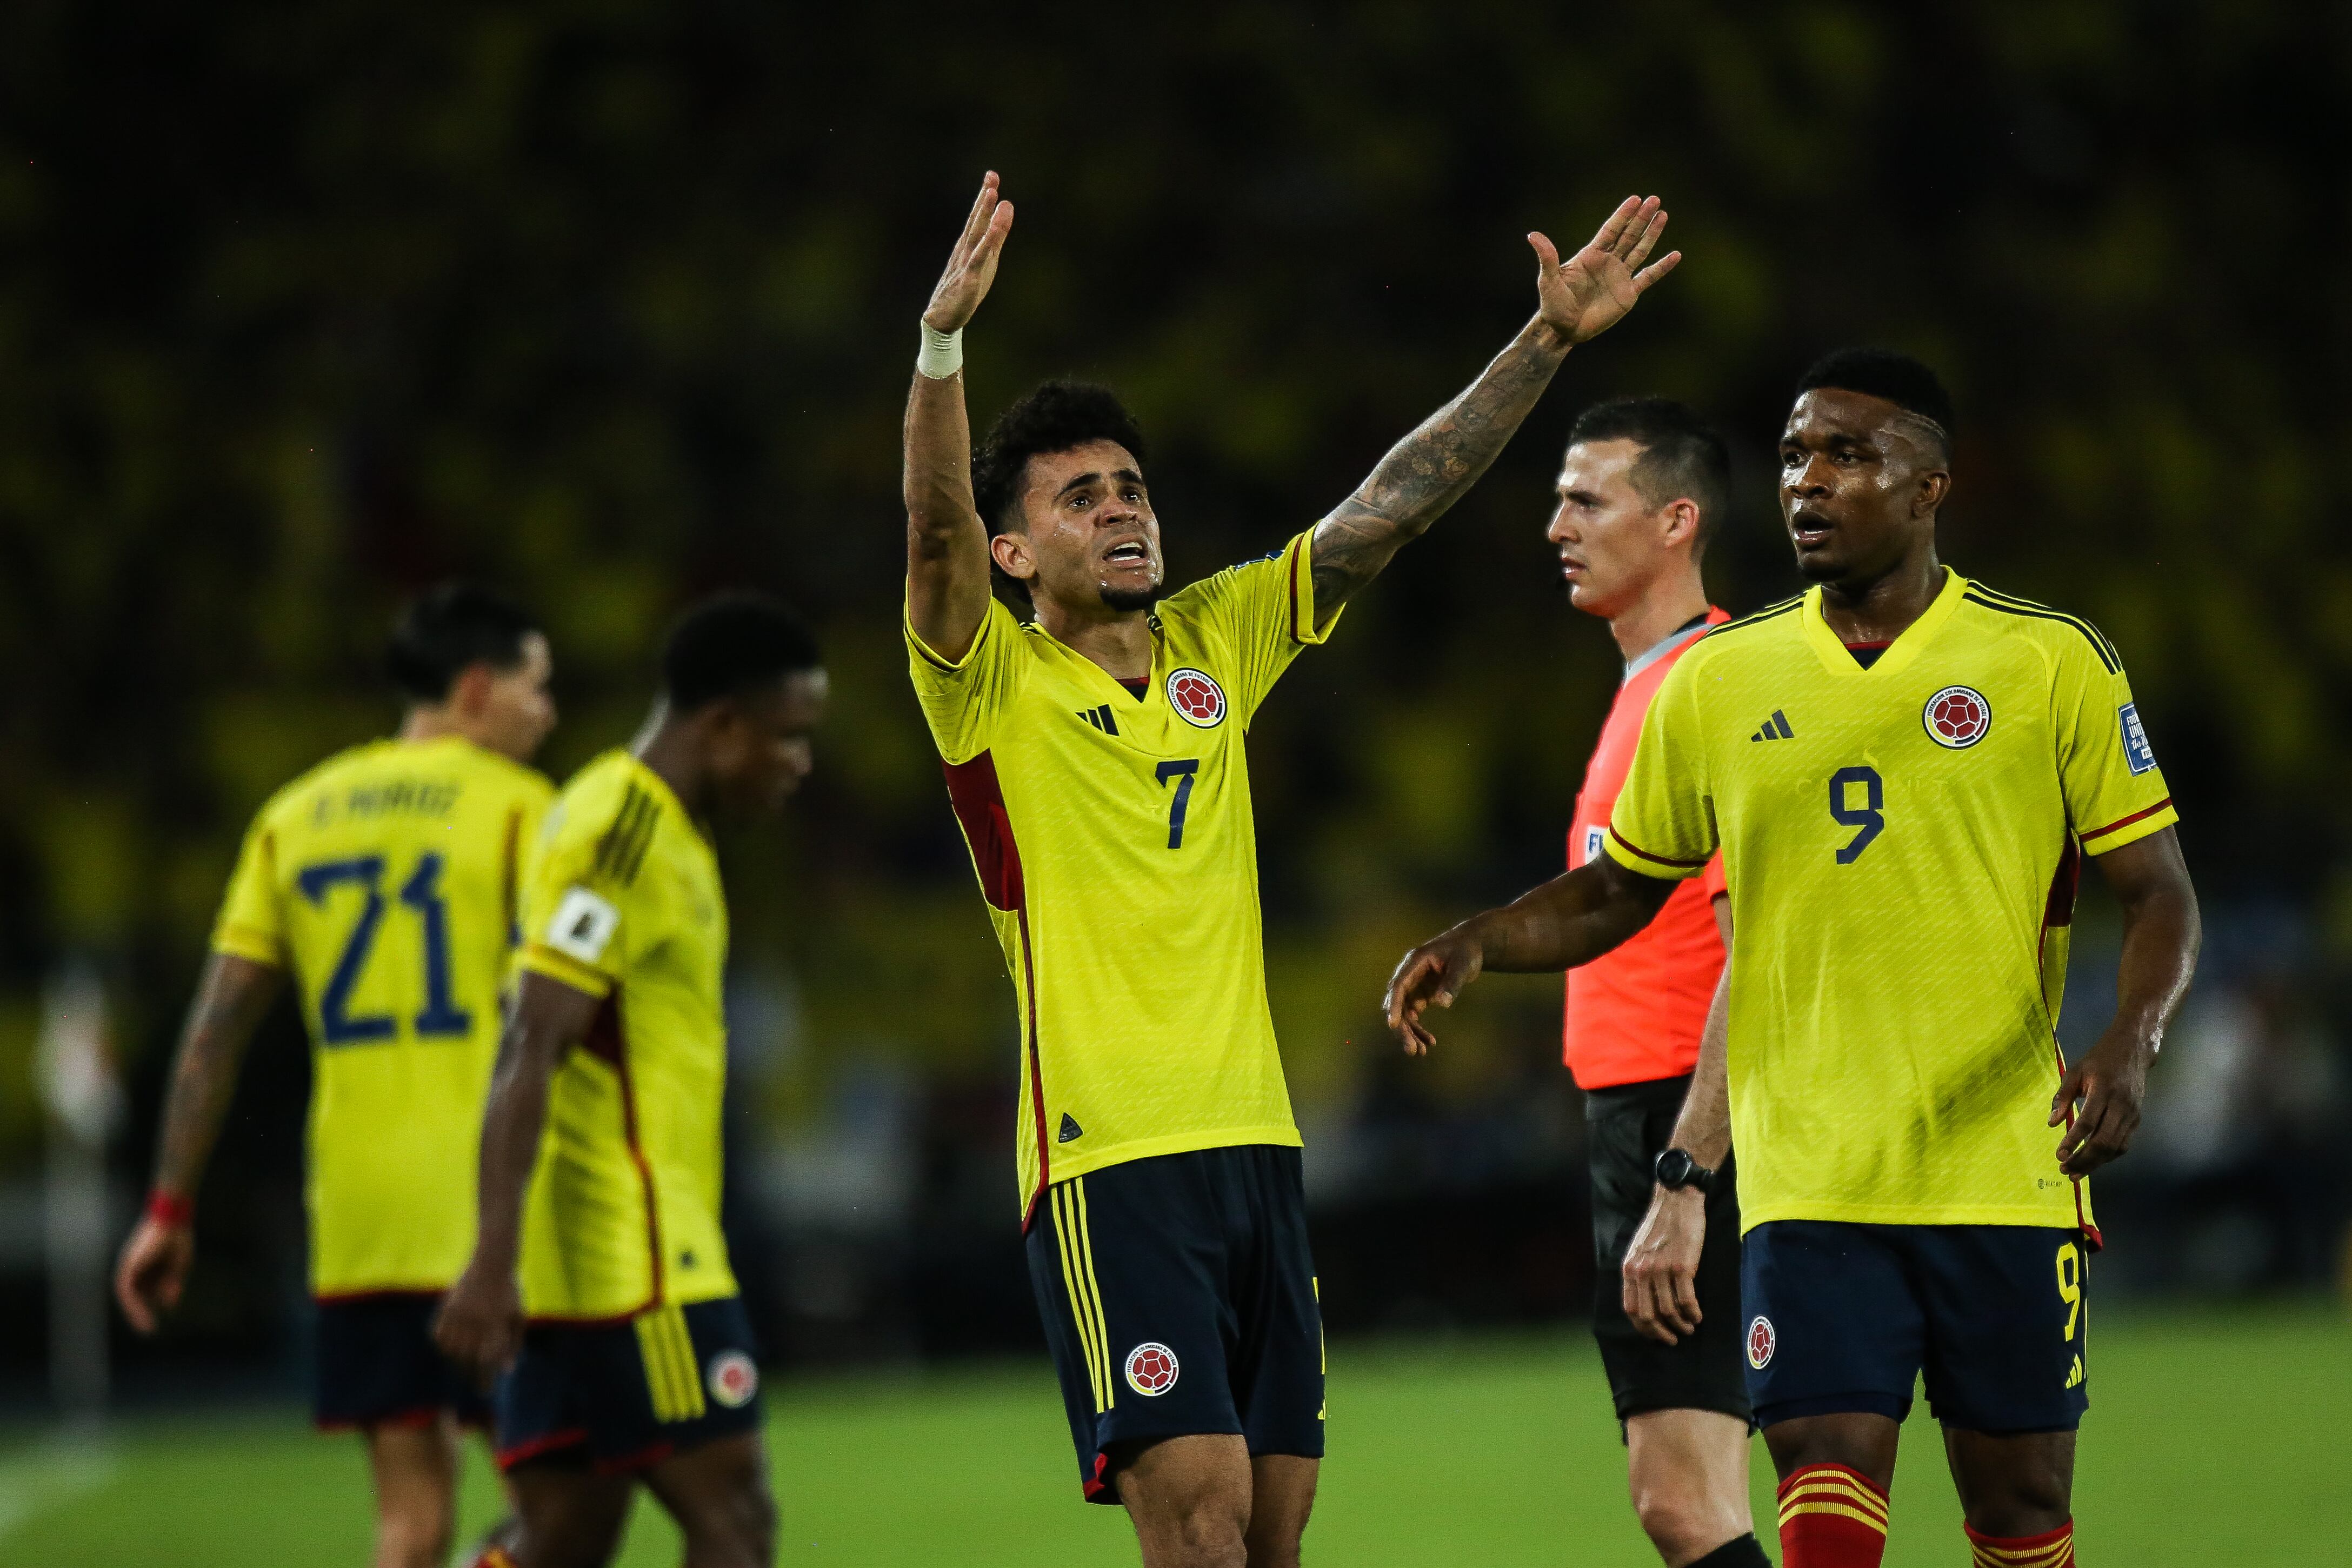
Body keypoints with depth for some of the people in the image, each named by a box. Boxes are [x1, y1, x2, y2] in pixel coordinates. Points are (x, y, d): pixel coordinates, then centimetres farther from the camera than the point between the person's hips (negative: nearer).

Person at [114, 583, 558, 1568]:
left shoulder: (296, 815, 14)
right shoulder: (515, 805, -1)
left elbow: (215, 1030, 11)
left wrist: (170, 1210, 12)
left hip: (356, 1217, 5)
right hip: (491, 1215, -5)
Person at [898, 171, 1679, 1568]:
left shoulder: (1217, 640, 13)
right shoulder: (990, 679, -2)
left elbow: (1396, 504, 12)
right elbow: (935, 526, -21)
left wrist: (1550, 340, 7)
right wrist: (944, 337, -36)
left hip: (1256, 1139, 6)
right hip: (1108, 1154, -6)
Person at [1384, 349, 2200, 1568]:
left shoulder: (2051, 663, 1)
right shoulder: (1719, 682, 8)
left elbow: (2156, 894, 1)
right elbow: (1615, 893, 19)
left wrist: (2129, 1043, -17)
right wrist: (1475, 946, 1)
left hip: (2007, 1174, -1)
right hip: (1809, 1181, 1)